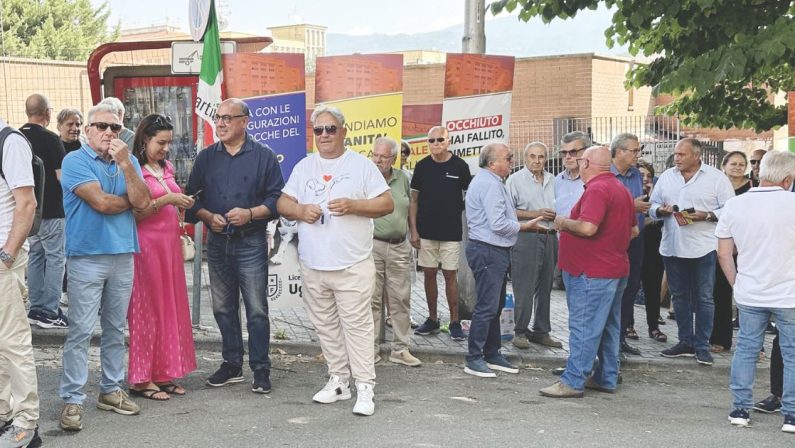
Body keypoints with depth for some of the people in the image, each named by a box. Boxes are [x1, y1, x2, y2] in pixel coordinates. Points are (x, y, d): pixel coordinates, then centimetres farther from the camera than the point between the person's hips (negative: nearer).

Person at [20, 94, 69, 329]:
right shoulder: (50, 139, -15)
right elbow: (62, 176, -16)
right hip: (50, 209, -7)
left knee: (35, 255, 14)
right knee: (55, 257, -2)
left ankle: (36, 308, 18)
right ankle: (50, 312, -3)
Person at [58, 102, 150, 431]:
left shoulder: (129, 161, 10)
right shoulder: (75, 161, -4)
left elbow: (142, 201, -5)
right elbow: (101, 202, -16)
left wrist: (125, 163, -12)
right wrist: (130, 201, 0)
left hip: (123, 256, 5)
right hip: (87, 257, -5)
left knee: (115, 329, 12)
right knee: (80, 330, -5)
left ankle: (111, 389, 22)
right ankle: (72, 399, -1)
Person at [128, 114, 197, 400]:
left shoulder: (166, 168, 14)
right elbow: (134, 213, -14)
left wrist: (182, 204, 5)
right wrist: (166, 200, -19)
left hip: (169, 243, 8)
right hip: (147, 244, -8)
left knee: (171, 307, 8)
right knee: (147, 309, -3)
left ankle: (163, 374, 15)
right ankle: (141, 379, 5)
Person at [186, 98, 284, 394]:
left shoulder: (263, 156, -1)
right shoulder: (206, 157, 10)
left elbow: (277, 198, -3)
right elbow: (192, 197, 11)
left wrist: (251, 214, -17)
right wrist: (208, 216, -7)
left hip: (251, 243, -4)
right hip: (217, 242, 4)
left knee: (256, 309, -3)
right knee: (223, 308, 11)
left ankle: (261, 370, 5)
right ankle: (231, 365, 22)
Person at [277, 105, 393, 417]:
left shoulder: (361, 165, 0)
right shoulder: (304, 167, 11)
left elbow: (387, 204, -3)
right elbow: (283, 203, 12)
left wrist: (353, 206, -17)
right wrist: (300, 210, -10)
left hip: (352, 265, -4)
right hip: (313, 265, 5)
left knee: (357, 326, -5)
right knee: (326, 327, 11)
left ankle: (365, 388, -1)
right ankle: (339, 381, 22)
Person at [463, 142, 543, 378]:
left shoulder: (491, 181, 17)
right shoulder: (489, 184, -18)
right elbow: (498, 224, -23)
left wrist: (524, 223, 12)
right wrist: (524, 226, -10)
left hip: (495, 251, 11)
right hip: (488, 250, -11)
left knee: (495, 305, 15)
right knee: (487, 307, -7)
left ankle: (492, 354, 23)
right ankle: (474, 359, -2)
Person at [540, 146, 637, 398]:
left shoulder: (597, 189, -18)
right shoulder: (621, 189, 15)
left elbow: (587, 227, -30)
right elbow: (633, 230, 22)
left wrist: (564, 222, -13)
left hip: (591, 273, -10)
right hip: (615, 269, 10)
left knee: (584, 327, -7)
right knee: (608, 327, 15)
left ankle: (573, 382, -5)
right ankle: (606, 378, 22)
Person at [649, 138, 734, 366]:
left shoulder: (716, 177, -4)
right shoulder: (666, 177, 9)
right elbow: (653, 206, 13)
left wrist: (706, 216, -19)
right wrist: (661, 210, -10)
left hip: (703, 247, -4)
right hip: (672, 247, 4)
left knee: (704, 298, 2)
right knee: (679, 296, 12)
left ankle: (702, 345, 10)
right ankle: (685, 341, 22)